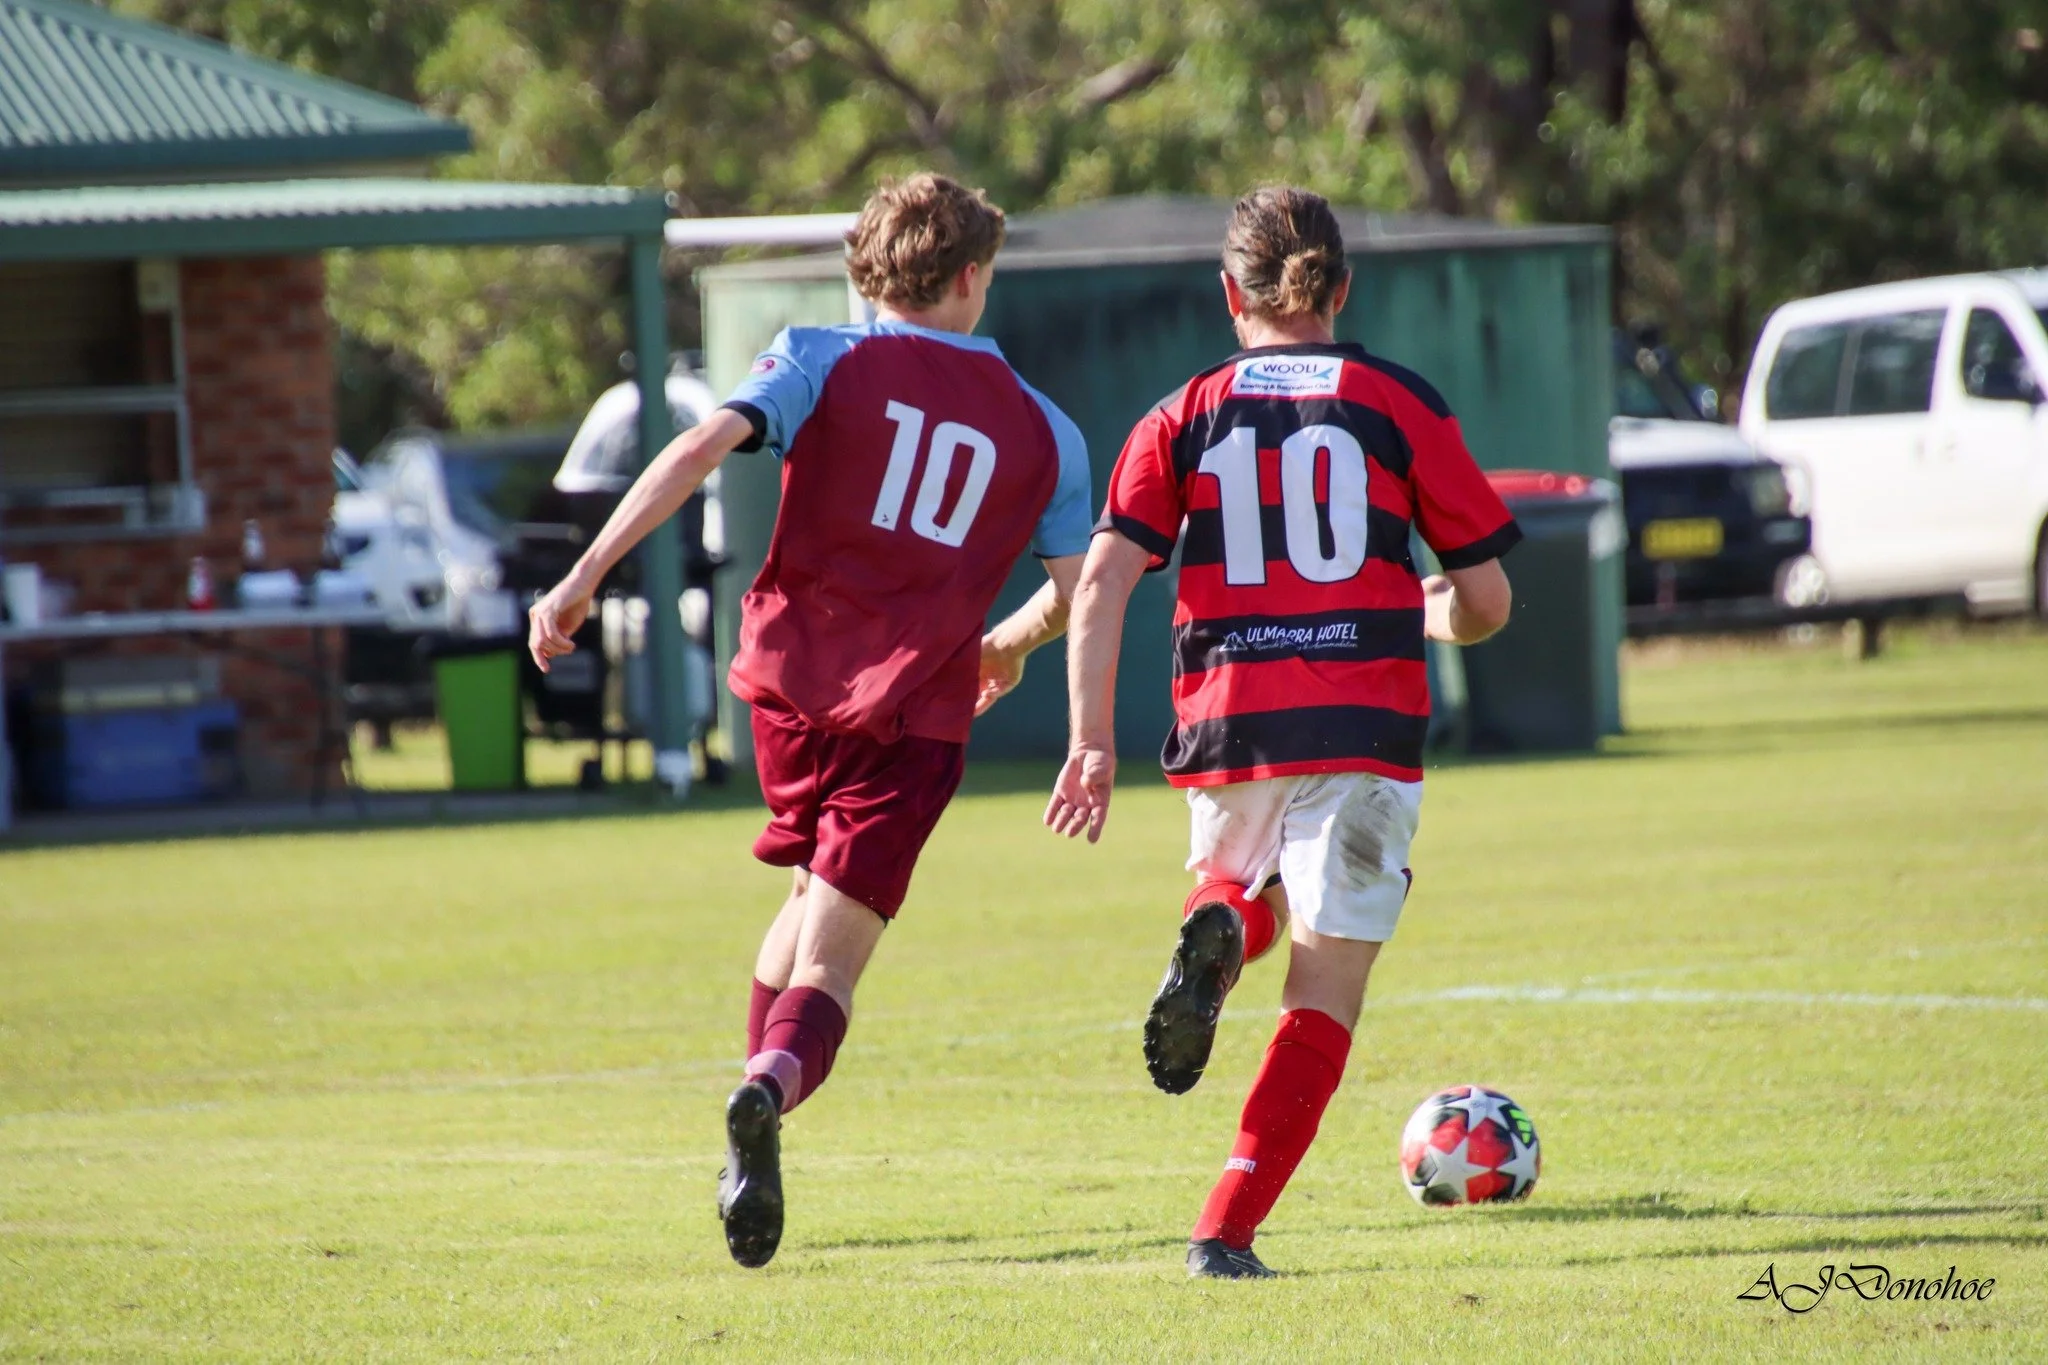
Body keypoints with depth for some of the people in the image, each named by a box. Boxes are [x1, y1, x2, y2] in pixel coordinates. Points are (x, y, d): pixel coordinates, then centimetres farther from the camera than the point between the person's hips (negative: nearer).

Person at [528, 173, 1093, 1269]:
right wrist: (1007, 646, 32)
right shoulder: (1040, 427, 10)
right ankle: (771, 1091, -36)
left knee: (813, 898, 27)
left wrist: (583, 580, -15)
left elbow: (704, 446, -12)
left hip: (793, 675, 1)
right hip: (915, 713, -1)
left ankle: (760, 1085, 17)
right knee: (830, 956, -5)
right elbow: (1074, 592, 9)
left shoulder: (824, 361, 5)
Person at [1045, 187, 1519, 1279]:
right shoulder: (1398, 404, 5)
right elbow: (1486, 603, 5)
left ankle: (1215, 928, -4)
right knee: (1326, 995, 3)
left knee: (1246, 887, 33)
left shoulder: (1186, 416, 8)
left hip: (1225, 730, 2)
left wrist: (1093, 742, -2)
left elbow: (1101, 582, -3)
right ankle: (1226, 1230, -11)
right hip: (1365, 726, -2)